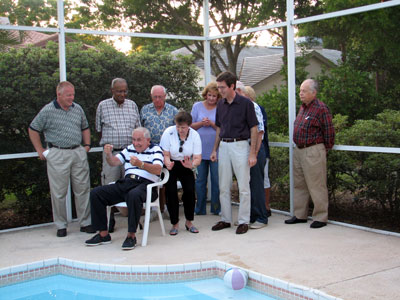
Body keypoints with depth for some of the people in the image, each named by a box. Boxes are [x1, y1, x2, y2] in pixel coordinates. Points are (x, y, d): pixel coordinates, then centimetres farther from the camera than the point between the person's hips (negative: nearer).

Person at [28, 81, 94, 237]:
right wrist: (40, 151, 1)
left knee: (83, 189, 5)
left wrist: (87, 145, 12)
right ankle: (61, 225, 13)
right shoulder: (47, 111, -4)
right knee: (59, 192, 2)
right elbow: (33, 130, 3)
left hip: (78, 153, 4)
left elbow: (85, 128, 23)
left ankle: (85, 223, 15)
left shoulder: (78, 109, 10)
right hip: (57, 156, -4)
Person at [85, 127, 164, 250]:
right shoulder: (129, 149, 24)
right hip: (126, 182, 6)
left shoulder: (156, 150, 6)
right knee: (95, 193, -9)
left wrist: (140, 164, -28)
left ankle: (131, 235, -29)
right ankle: (103, 234, -4)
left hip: (145, 184, -6)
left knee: (134, 195, -42)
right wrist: (109, 154, -5)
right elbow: (114, 162, 18)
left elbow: (158, 170, -11)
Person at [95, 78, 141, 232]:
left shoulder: (132, 105, 12)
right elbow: (99, 129, 12)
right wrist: (108, 143, 12)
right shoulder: (103, 106, 5)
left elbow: (138, 128, 17)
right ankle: (109, 220, 8)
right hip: (111, 153, -2)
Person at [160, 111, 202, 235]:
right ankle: (175, 224, 1)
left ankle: (189, 222, 5)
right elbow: (165, 154, -16)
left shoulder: (195, 135, -14)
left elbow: (197, 158, -15)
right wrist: (168, 164, -39)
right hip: (170, 165, -1)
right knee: (171, 192, -15)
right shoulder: (168, 132, -18)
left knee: (190, 190, -15)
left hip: (186, 165, 1)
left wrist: (191, 165, -38)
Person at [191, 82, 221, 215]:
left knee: (217, 180, 1)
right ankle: (200, 209, 18)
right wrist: (201, 123, -9)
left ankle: (216, 209, 13)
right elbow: (191, 126, 8)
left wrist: (212, 124, -16)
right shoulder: (197, 106, 9)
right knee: (200, 180, 7)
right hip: (200, 149, 2)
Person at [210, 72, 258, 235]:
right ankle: (225, 219, 20)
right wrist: (214, 149, 13)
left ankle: (243, 221, 9)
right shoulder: (220, 104, 8)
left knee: (243, 186, 0)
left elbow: (253, 129, -7)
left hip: (240, 145, -6)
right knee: (223, 186, 10)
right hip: (224, 146, 6)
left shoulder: (246, 103, -9)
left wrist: (252, 153, -12)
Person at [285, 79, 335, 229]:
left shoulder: (321, 108, -12)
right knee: (299, 185, 13)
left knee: (316, 186, -3)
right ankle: (300, 215, 23)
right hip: (298, 150, 9)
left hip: (313, 152, -9)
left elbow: (329, 132, -10)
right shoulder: (302, 107, 14)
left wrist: (325, 149, -1)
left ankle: (320, 217, 5)